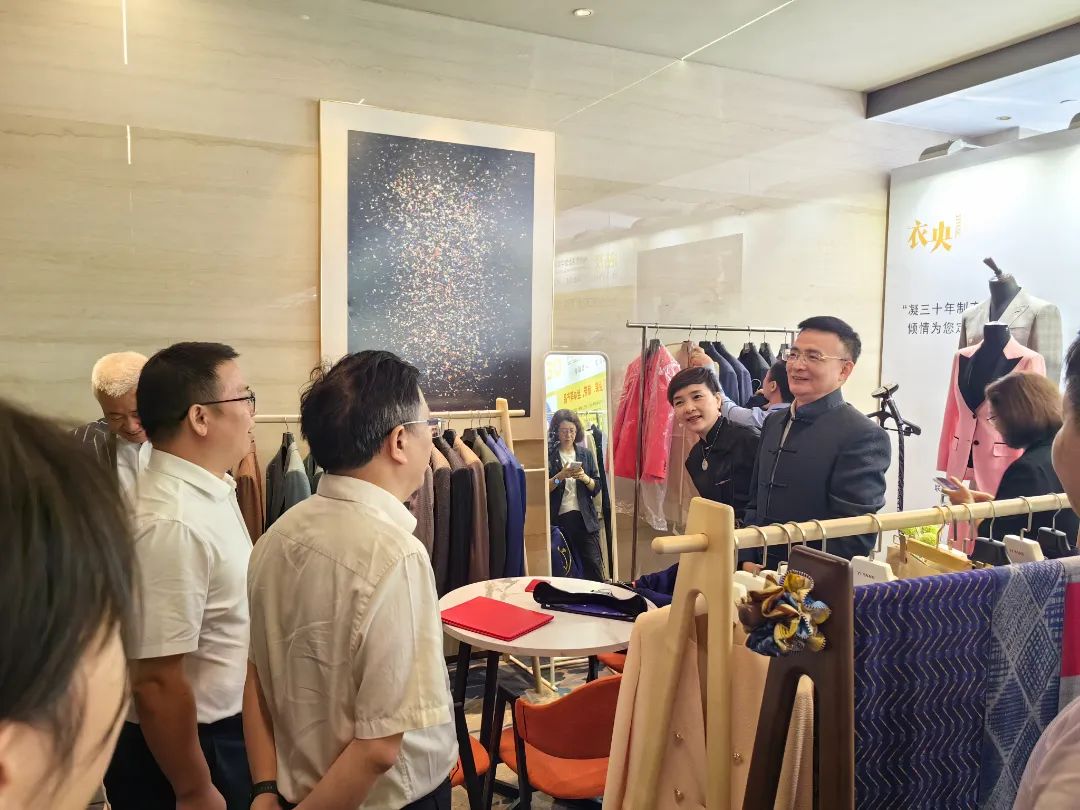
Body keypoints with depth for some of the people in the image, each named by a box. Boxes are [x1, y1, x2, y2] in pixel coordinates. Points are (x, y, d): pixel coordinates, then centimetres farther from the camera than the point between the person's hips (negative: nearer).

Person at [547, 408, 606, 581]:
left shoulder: (586, 454, 8)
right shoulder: (549, 455, -1)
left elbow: (596, 487, 9)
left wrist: (584, 478, -10)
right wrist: (560, 476, -19)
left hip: (584, 518, 2)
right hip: (558, 518, -1)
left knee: (593, 564, -4)